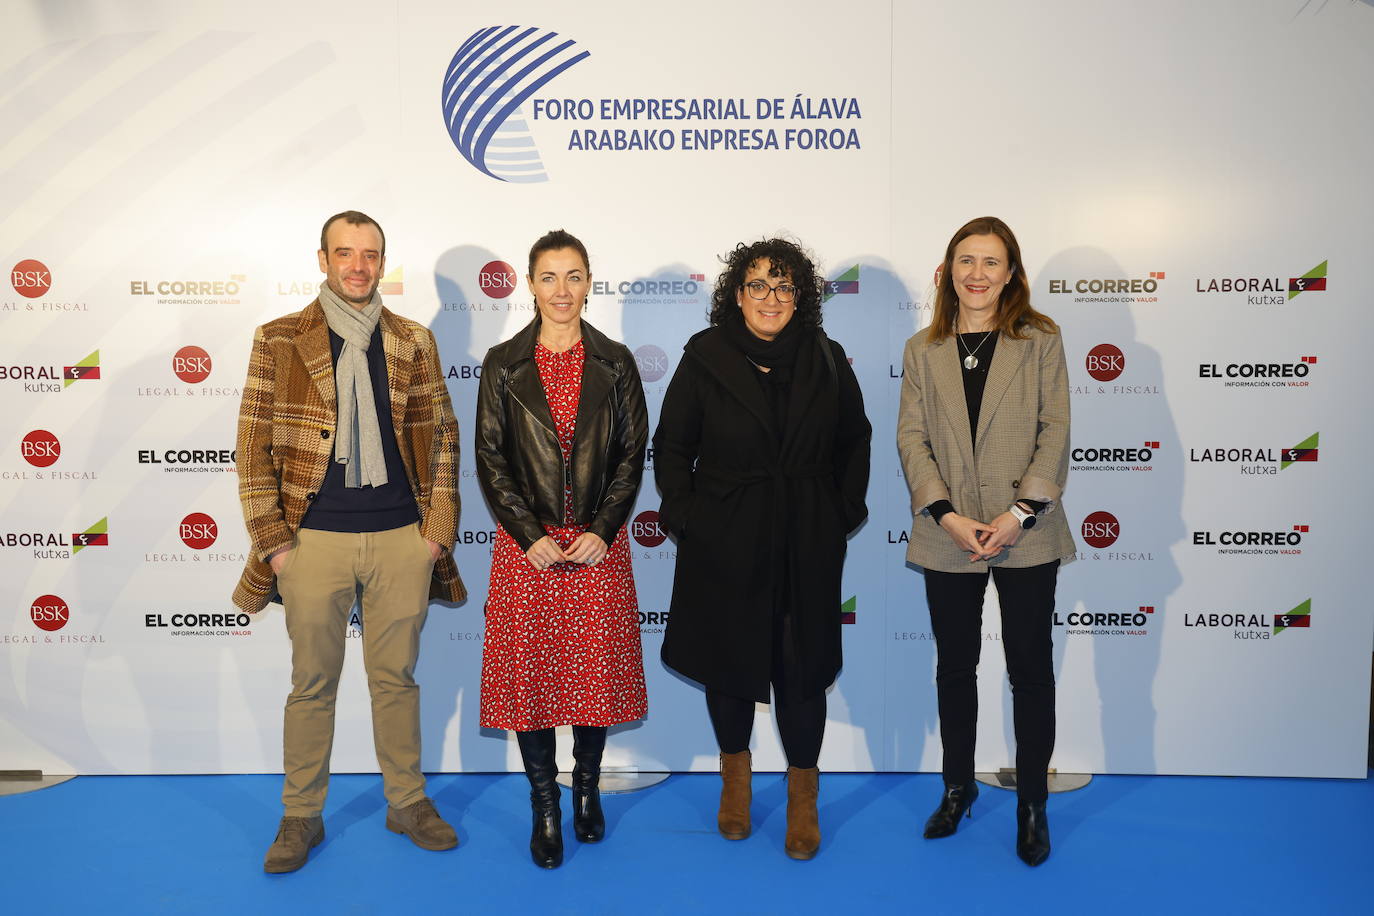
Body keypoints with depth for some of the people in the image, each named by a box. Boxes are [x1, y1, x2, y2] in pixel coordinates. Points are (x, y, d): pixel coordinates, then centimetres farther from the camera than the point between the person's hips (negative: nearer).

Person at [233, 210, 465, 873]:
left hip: (402, 539, 1)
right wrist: (272, 539, -5)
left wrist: (438, 530, 1)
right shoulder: (280, 340, 2)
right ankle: (301, 817, 27)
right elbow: (253, 445, 1)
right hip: (314, 540, -1)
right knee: (312, 683, 10)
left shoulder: (414, 341, 7)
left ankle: (407, 802, 29)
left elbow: (441, 437, 8)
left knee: (396, 677, 13)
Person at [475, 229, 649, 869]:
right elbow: (491, 459, 0)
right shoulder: (504, 364, 2)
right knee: (529, 671, 4)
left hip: (598, 543, 1)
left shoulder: (614, 363, 4)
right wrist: (531, 535, -9)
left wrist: (602, 530, -8)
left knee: (597, 668, 7)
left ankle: (587, 787, 29)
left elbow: (632, 453, 3)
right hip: (527, 544, 0)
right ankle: (545, 808, 19)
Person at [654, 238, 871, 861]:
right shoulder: (705, 359, -3)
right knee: (727, 661, 12)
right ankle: (735, 773, 36)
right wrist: (685, 517, -4)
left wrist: (844, 512, 5)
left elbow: (854, 441, 13)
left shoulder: (826, 361, 3)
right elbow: (671, 446, 3)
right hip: (724, 548, 0)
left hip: (808, 549, 1)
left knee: (802, 667, 5)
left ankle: (802, 794, 25)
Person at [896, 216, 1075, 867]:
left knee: (1031, 669, 6)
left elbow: (1055, 430, -3)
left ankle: (1032, 804, 22)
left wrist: (1020, 511, -14)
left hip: (1026, 534, -1)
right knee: (955, 667, 13)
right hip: (948, 537, 2)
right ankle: (958, 787, 31)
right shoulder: (923, 350, 7)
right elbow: (911, 439, 1)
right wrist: (947, 514, -12)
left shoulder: (1040, 340, 3)